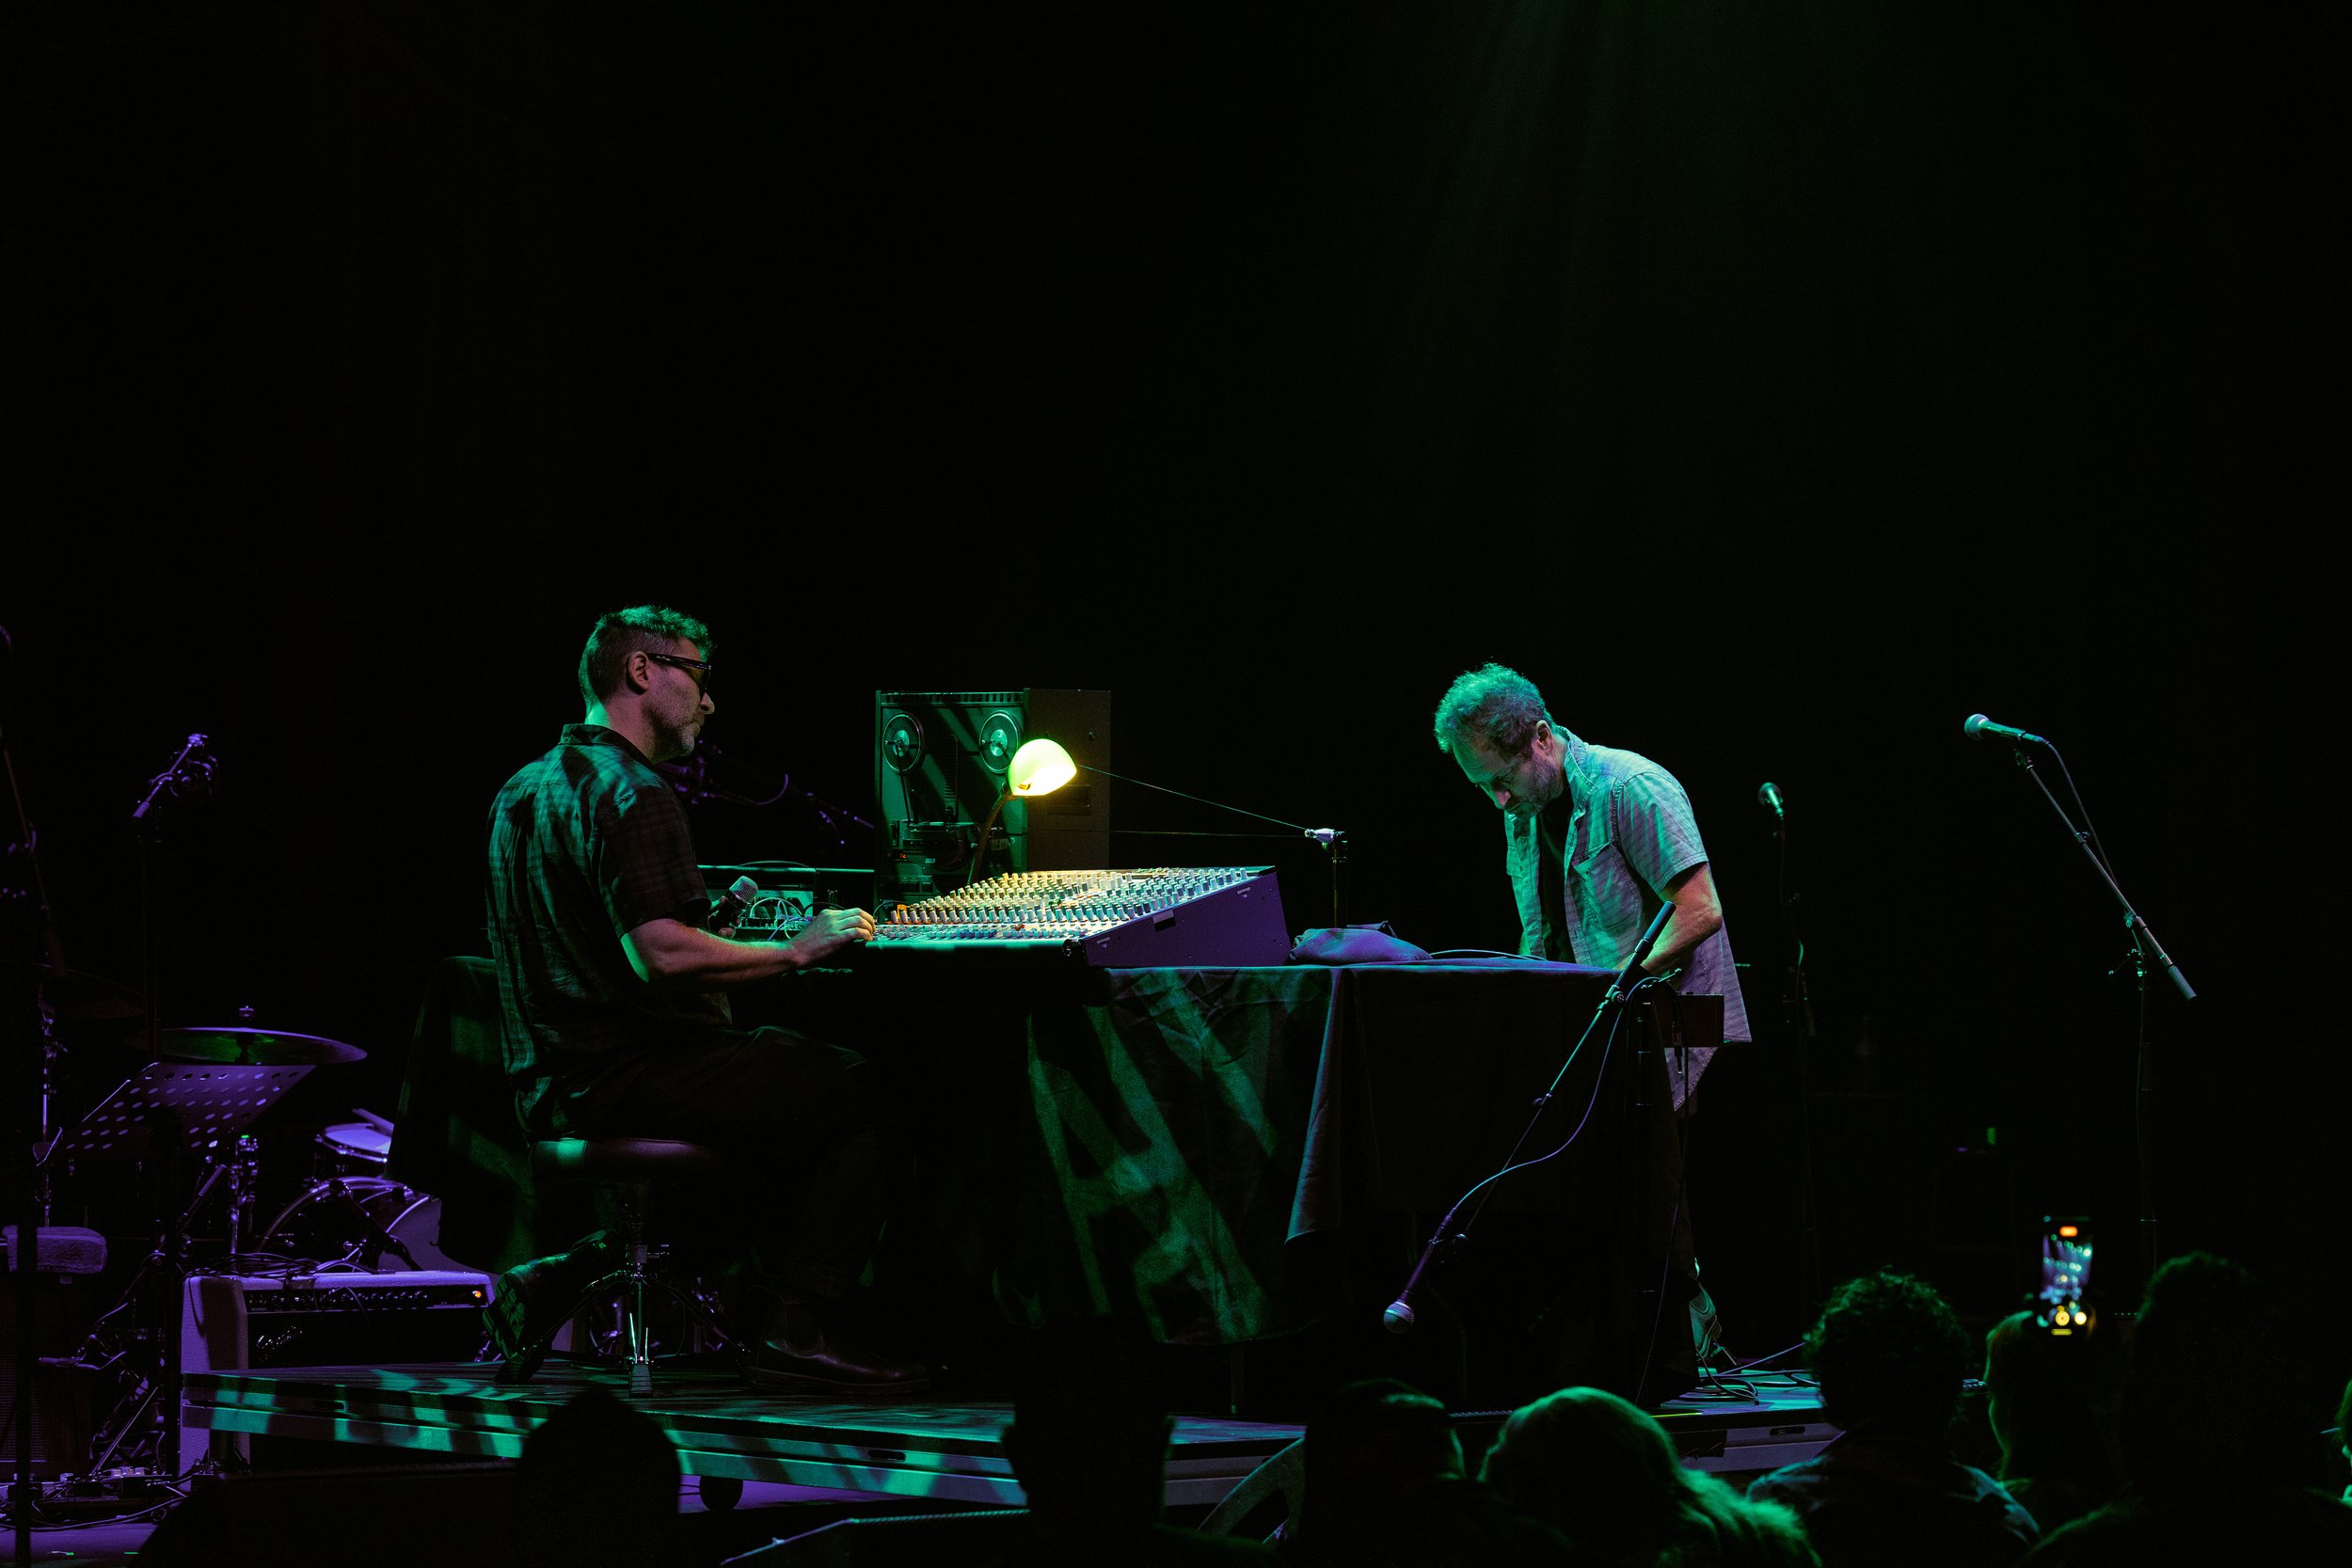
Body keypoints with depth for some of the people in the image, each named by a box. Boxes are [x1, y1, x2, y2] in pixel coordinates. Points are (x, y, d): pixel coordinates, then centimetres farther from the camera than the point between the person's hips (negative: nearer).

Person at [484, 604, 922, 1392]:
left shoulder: (528, 787, 17)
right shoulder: (631, 794, -14)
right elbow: (661, 956, -25)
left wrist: (710, 920, 26)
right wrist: (795, 950, -15)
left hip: (550, 1084, 10)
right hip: (624, 1079, -10)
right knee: (867, 1096, -9)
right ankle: (798, 1332, -13)